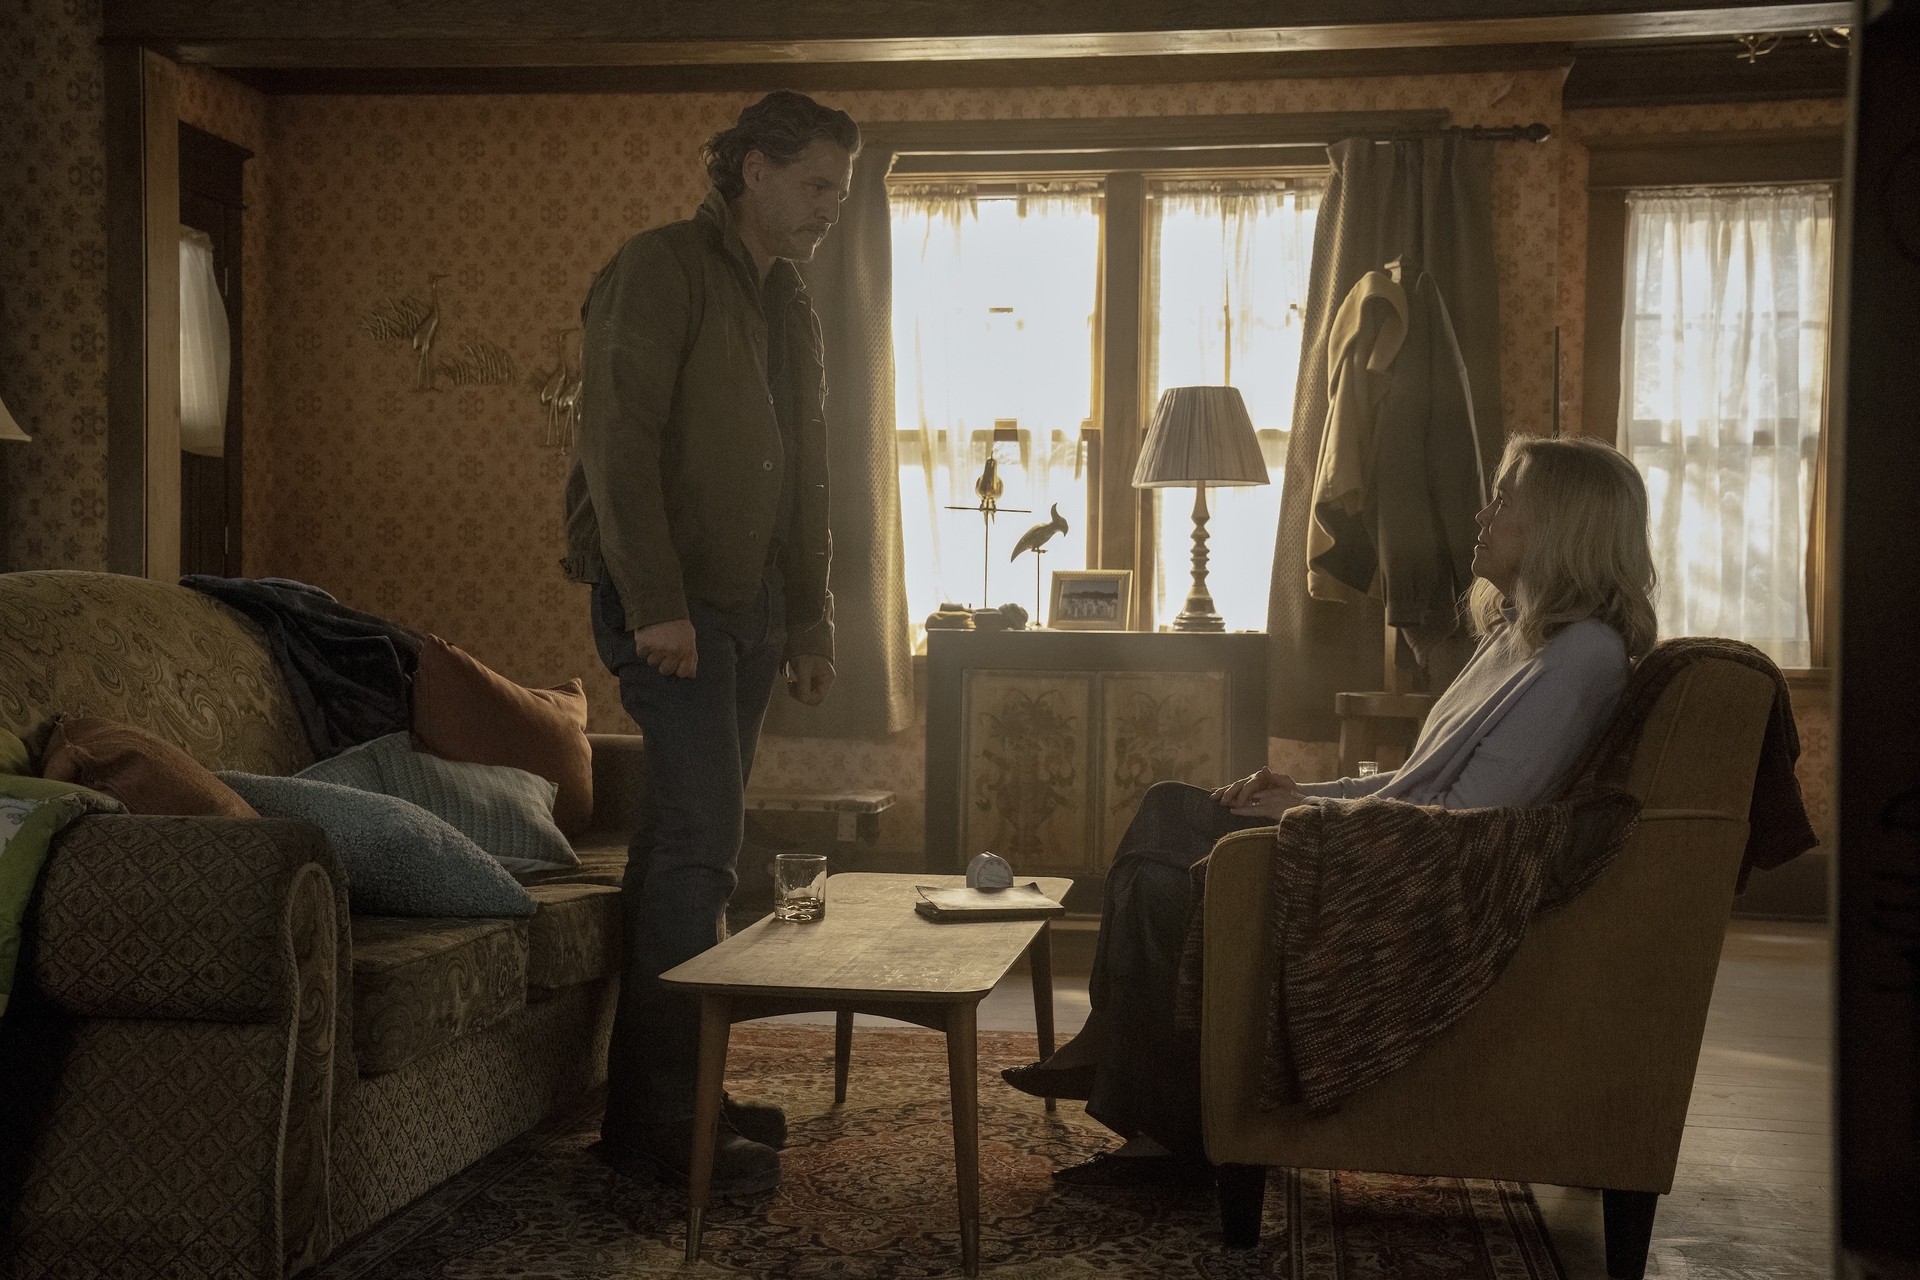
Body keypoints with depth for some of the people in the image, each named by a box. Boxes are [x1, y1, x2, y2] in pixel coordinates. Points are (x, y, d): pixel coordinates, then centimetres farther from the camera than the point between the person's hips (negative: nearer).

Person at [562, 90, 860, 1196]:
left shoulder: (793, 309, 19)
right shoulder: (660, 270, -6)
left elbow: (808, 480, 23)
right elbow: (618, 442, -15)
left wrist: (813, 619, 18)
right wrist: (654, 601, -21)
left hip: (750, 607, 8)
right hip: (667, 603, -8)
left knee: (695, 838, 8)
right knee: (702, 837, -13)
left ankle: (667, 1091, 15)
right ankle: (656, 1117, -8)